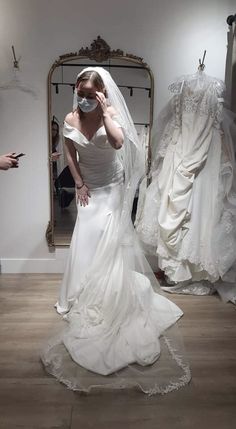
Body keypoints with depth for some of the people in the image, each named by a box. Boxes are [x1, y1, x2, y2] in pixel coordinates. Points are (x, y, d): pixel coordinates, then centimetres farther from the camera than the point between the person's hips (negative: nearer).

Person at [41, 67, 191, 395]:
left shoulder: (112, 114, -13)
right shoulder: (71, 119, -3)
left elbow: (118, 143, -33)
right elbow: (70, 154, 4)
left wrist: (105, 110, -28)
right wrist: (80, 184, -2)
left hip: (111, 189, -3)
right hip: (88, 189, 4)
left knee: (109, 242, -6)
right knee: (86, 242, 6)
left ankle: (111, 296, 11)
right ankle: (87, 295, 24)